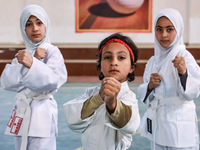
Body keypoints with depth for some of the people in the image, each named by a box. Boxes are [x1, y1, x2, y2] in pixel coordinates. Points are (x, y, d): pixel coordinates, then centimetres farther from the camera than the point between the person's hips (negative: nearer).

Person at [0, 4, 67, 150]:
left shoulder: (52, 51, -2)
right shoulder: (23, 54, 16)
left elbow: (54, 78, -23)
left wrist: (32, 63, -38)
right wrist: (25, 63, -11)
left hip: (42, 113, -6)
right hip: (22, 113, 6)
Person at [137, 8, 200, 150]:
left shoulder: (184, 57, -9)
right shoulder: (153, 61, 9)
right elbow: (144, 95, 13)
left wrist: (183, 72, -36)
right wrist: (150, 86, -7)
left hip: (179, 127, -5)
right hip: (157, 125, 5)